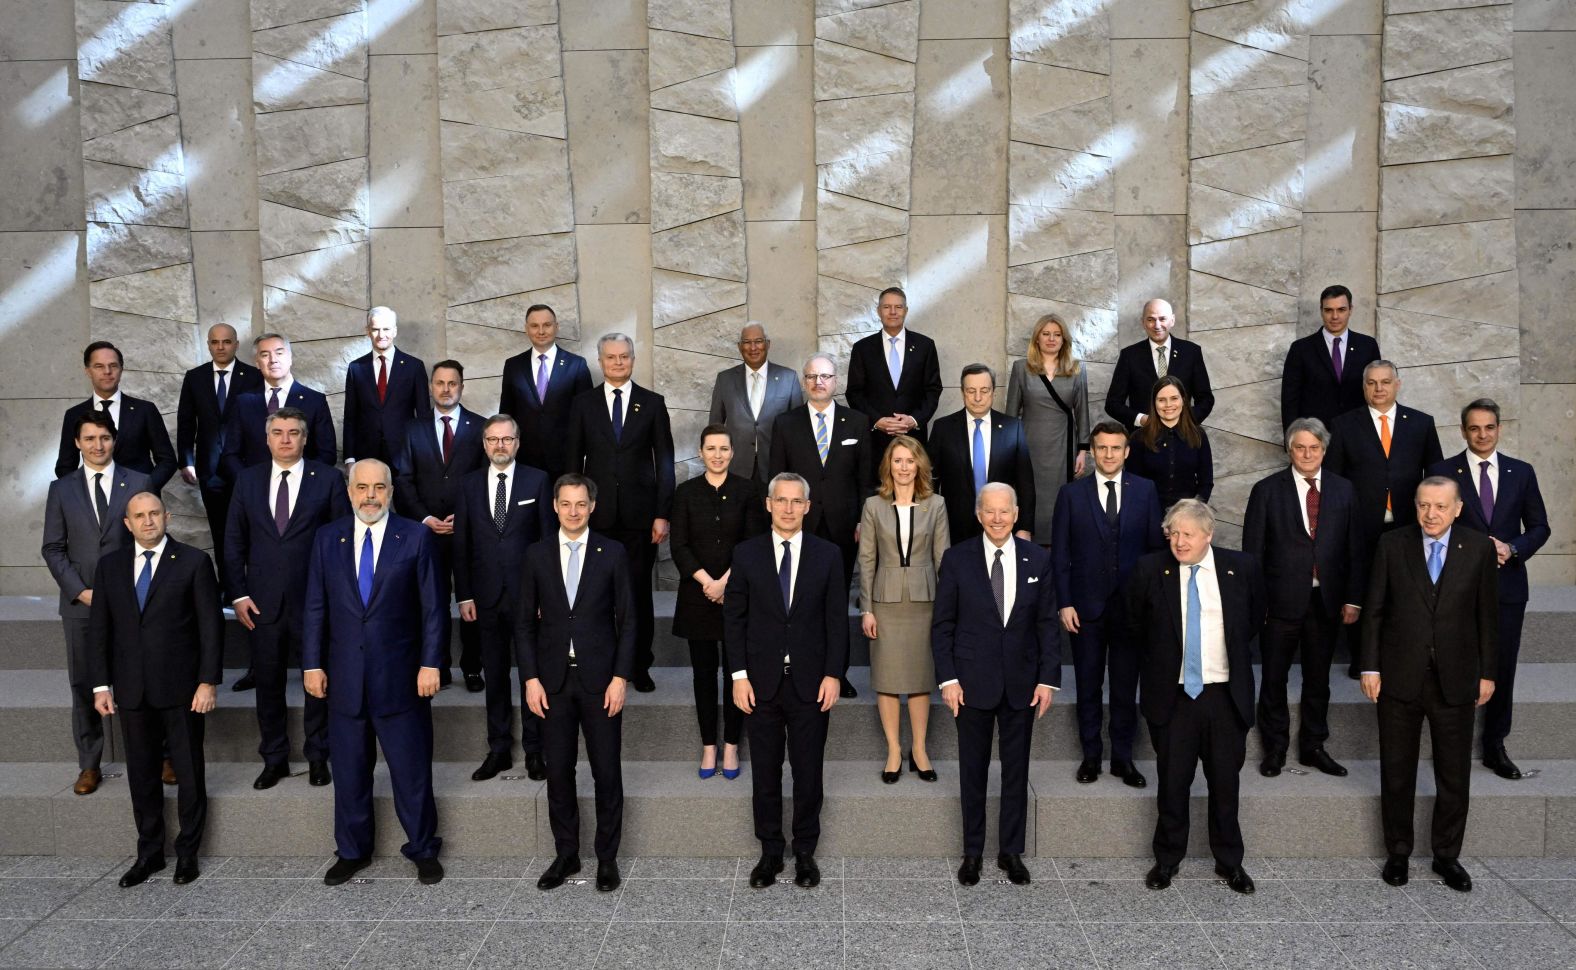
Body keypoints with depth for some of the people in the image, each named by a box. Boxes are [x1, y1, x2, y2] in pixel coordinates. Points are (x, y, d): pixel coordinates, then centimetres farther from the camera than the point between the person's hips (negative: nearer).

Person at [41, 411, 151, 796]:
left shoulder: (139, 483, 2)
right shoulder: (62, 488, 6)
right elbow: (53, 548, 5)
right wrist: (80, 591, -6)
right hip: (80, 603, 2)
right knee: (84, 687, 8)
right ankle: (89, 765, 19)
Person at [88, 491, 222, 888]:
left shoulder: (194, 562, -3)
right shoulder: (110, 566, 8)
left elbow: (211, 626, -5)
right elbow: (100, 629, 10)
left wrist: (207, 681, -10)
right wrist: (101, 685, 4)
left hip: (180, 690, -3)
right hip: (132, 691, 3)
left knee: (189, 774, 6)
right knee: (141, 774, 11)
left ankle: (187, 852, 20)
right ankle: (149, 853, 25)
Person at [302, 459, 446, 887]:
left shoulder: (415, 537, -3)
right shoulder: (327, 538, 5)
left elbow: (433, 607, -3)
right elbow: (315, 608, 7)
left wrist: (430, 664, -8)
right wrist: (312, 664, 2)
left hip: (400, 676, -2)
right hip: (345, 677, 3)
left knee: (412, 769, 6)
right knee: (348, 771, 13)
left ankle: (423, 850, 22)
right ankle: (352, 852, 29)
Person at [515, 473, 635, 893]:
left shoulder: (613, 553, 0)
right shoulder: (537, 555, 4)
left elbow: (627, 620, 0)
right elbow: (524, 622, 6)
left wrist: (620, 677, -7)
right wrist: (530, 678, -2)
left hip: (600, 679, -1)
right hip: (553, 680, 2)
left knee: (607, 772, 4)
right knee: (558, 773, 9)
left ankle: (607, 858, 18)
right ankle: (566, 855, 23)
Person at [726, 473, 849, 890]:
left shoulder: (827, 554, 1)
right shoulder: (746, 553, 1)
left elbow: (837, 618, 1)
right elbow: (734, 617, 1)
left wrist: (833, 674, -5)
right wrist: (739, 674, -5)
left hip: (811, 682, 0)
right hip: (762, 681, 0)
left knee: (808, 772, 8)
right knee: (765, 773, 9)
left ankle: (805, 852, 23)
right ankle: (770, 852, 22)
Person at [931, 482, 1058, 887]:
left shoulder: (1037, 559, 0)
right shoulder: (957, 559, -4)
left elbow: (1048, 624, 3)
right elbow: (943, 625, -2)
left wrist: (1048, 679, -3)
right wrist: (948, 679, -8)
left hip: (1022, 683, 1)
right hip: (973, 682, -1)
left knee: (1016, 768, 11)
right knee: (973, 769, 9)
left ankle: (1012, 851, 25)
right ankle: (972, 851, 23)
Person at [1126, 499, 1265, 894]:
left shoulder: (1241, 568, -3)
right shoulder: (1150, 570, -6)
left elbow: (1255, 620, 15)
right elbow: (1135, 626, 9)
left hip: (1225, 695, 1)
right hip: (1173, 696, -1)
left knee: (1225, 782, 11)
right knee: (1172, 783, 8)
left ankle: (1229, 862, 28)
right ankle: (1167, 859, 25)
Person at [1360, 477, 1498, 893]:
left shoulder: (1479, 549, -1)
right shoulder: (1392, 544, -3)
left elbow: (1487, 615, 3)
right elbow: (1374, 610, 0)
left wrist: (1487, 672, 3)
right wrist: (1370, 667, -4)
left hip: (1456, 680, 0)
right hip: (1400, 676, 0)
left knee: (1454, 774, 10)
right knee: (1396, 771, 10)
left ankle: (1447, 855, 26)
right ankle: (1397, 852, 25)